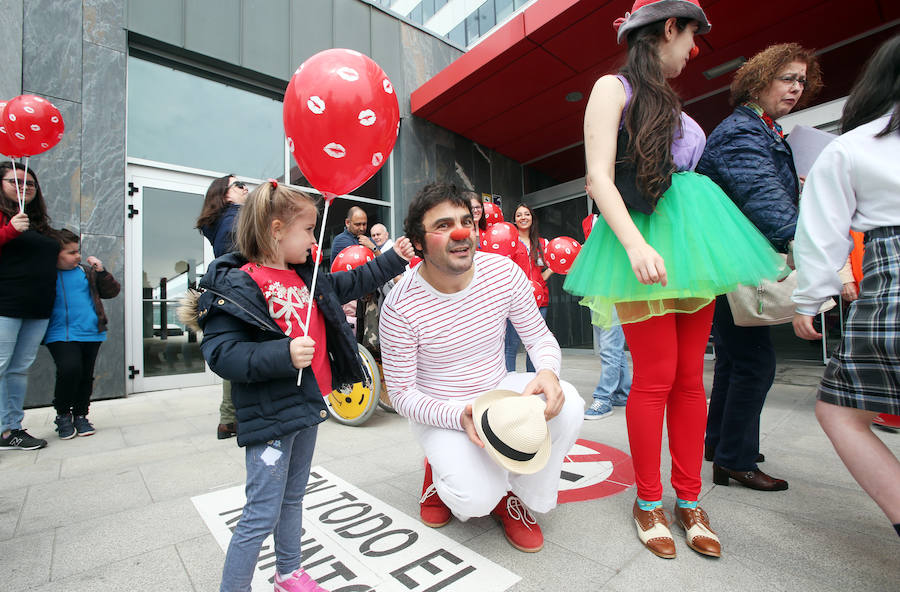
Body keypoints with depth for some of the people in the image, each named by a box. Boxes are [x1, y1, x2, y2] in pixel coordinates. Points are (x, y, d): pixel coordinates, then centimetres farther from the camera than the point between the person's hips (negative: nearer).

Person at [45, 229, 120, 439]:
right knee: (70, 368, -19)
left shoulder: (87, 271, 11)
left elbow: (111, 292, 11)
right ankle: (63, 415, 6)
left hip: (91, 334, 3)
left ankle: (80, 415, 27)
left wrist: (101, 271, -1)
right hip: (61, 335, -3)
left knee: (86, 375, 8)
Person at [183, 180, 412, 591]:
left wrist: (393, 260, 24)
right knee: (262, 514, 2)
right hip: (269, 416, -8)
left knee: (293, 498, 24)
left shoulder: (306, 277, 8)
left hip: (307, 404, 8)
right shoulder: (237, 285, -16)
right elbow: (221, 353, -22)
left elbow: (350, 284, 23)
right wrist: (283, 355, -33)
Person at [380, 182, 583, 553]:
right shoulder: (401, 305, -23)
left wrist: (547, 371, -26)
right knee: (477, 500, -25)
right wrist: (460, 415, -32)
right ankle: (441, 470, 15)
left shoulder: (504, 272, -13)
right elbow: (402, 395, -16)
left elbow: (540, 338, -2)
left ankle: (519, 497, 4)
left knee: (567, 403, -23)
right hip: (439, 410, -3)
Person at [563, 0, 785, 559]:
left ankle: (689, 500, 19)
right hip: (644, 236, -8)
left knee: (691, 376, 6)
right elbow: (599, 177, -11)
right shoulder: (613, 87, 3)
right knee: (656, 377, -7)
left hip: (692, 238, 8)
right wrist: (635, 244, -24)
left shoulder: (668, 101, 26)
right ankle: (649, 502, 11)